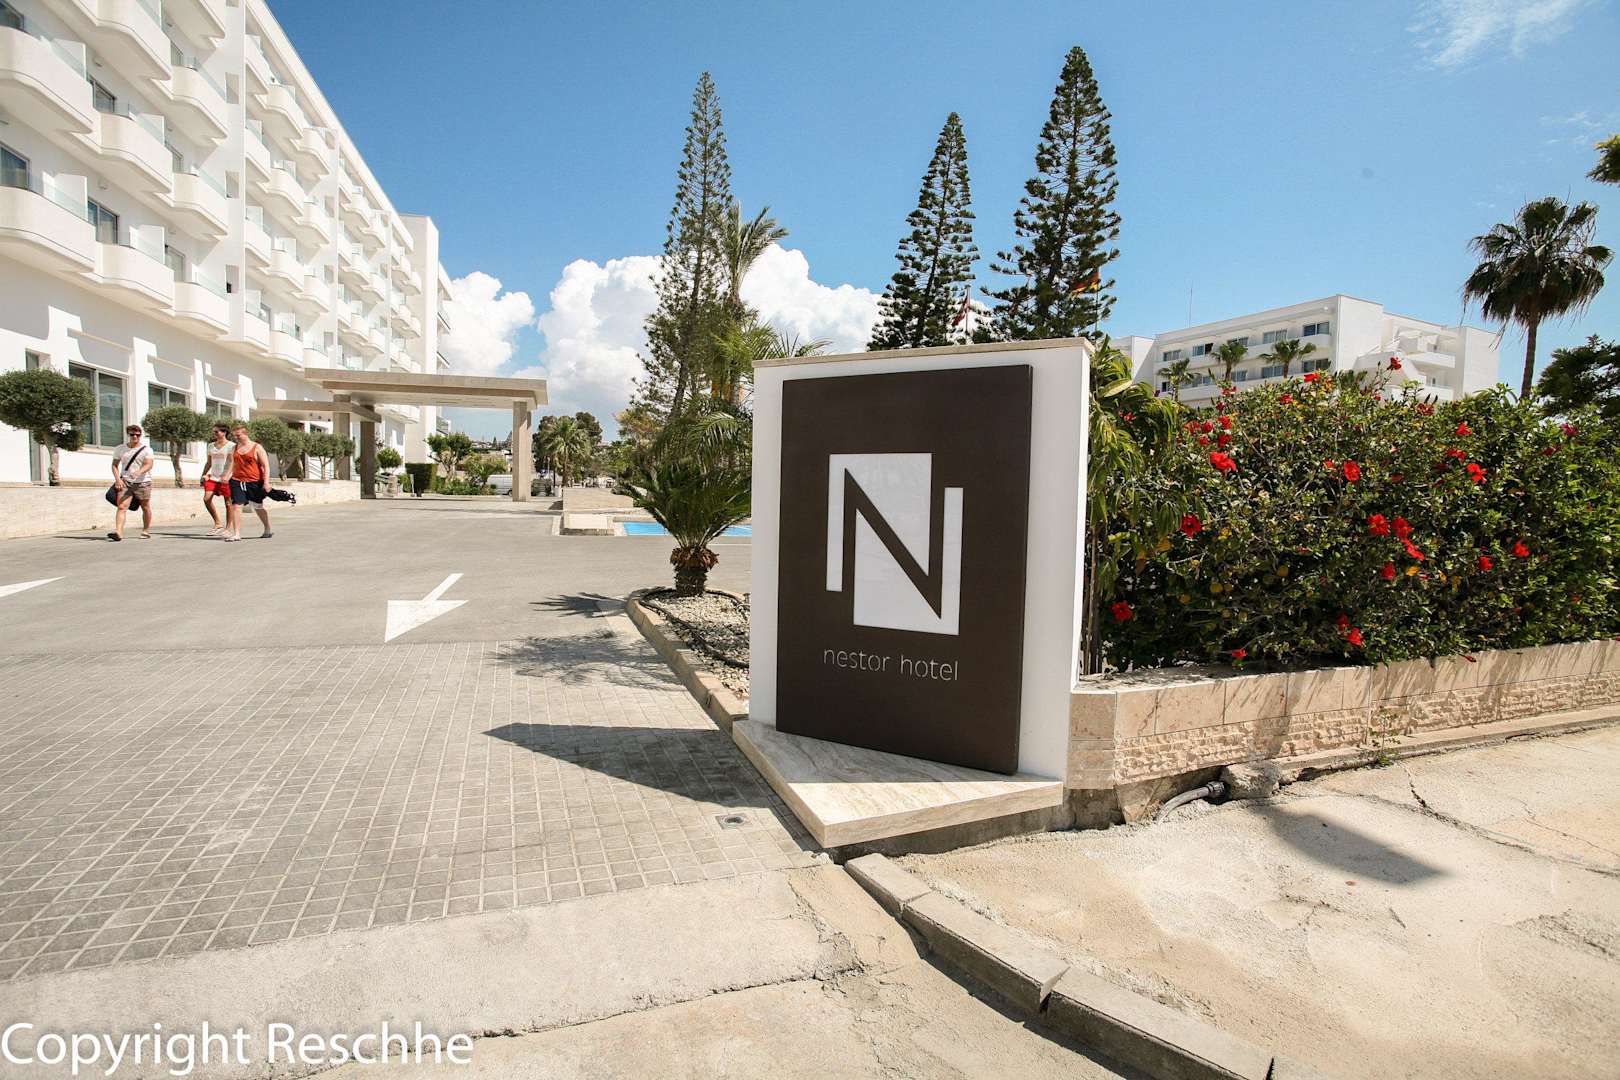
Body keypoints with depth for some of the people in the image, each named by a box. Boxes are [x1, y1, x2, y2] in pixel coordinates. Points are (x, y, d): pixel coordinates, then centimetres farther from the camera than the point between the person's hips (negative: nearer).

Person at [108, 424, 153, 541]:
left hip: (143, 482, -2)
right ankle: (118, 532, -24)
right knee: (122, 507, -13)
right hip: (125, 482, 2)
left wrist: (139, 472, -34)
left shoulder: (147, 449, 0)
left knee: (145, 508, 9)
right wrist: (117, 479, -3)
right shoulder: (121, 449, 10)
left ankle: (146, 531, 24)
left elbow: (148, 465, -13)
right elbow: (115, 465, 13)